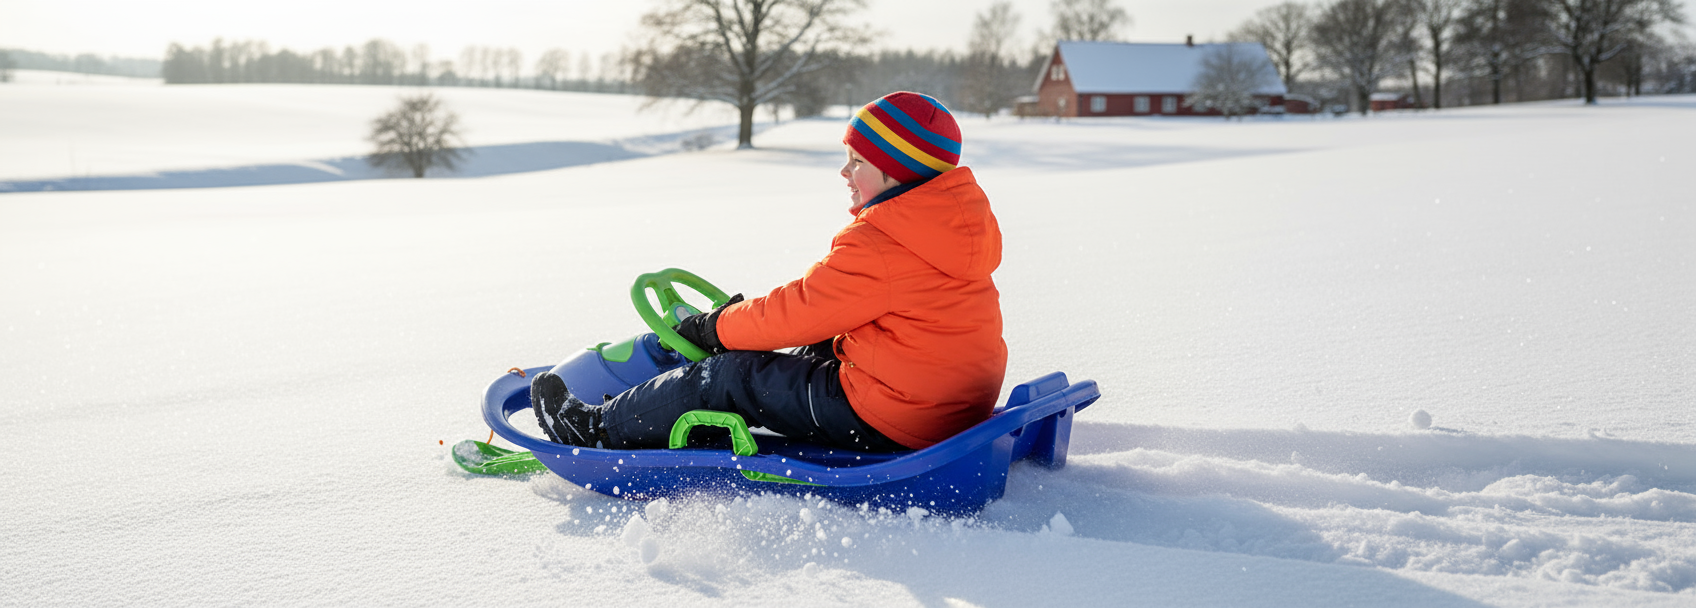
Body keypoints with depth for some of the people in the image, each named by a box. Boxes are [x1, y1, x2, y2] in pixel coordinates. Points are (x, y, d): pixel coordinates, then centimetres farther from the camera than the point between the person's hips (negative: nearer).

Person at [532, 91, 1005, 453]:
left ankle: (602, 430, 16)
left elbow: (801, 312, -15)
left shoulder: (878, 247, -22)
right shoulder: (959, 216, 10)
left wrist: (714, 328, 1)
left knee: (732, 375, 0)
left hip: (886, 423, -10)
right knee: (809, 355, 25)